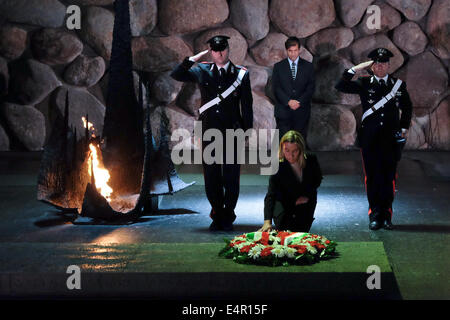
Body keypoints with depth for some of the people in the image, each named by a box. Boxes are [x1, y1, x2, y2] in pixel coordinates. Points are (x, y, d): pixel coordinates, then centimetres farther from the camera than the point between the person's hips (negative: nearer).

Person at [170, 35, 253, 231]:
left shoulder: (241, 73, 5)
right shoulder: (202, 71, 8)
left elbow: (247, 105, 6)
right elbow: (176, 75, 2)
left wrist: (247, 131, 1)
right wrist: (193, 59, -5)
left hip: (232, 131, -1)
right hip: (209, 132, 1)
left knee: (231, 177, 1)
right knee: (211, 176, 4)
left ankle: (228, 218, 13)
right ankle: (217, 216, 16)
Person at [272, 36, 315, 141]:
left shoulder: (308, 66, 9)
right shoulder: (278, 67, 8)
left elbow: (311, 87, 2)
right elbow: (276, 88, 0)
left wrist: (299, 102, -12)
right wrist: (288, 101, -14)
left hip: (302, 112, 1)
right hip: (283, 112, -1)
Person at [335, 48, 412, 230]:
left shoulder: (399, 85, 9)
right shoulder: (364, 84, 5)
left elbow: (407, 108, 19)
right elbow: (341, 86, -6)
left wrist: (404, 128, 11)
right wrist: (355, 69, -8)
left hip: (391, 138, 1)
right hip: (370, 138, -1)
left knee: (389, 176, 2)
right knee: (372, 176, 1)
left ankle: (386, 215, 12)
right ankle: (375, 215, 10)